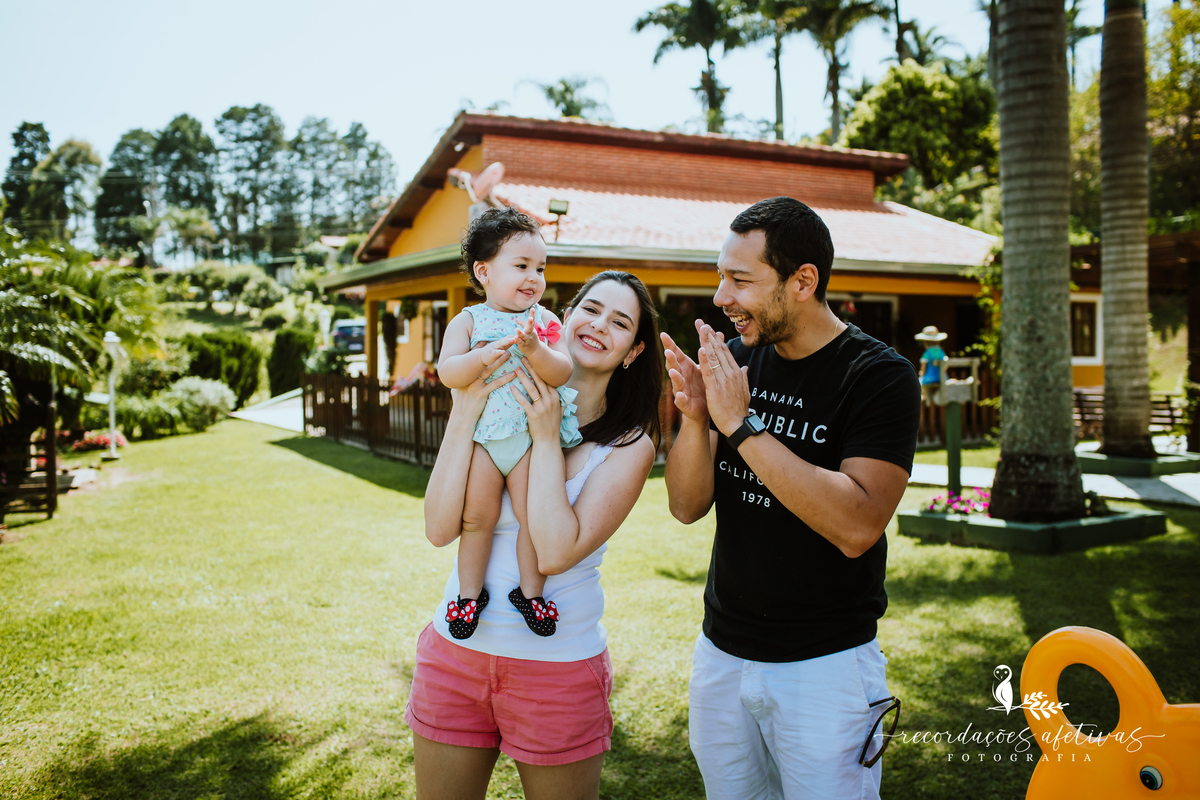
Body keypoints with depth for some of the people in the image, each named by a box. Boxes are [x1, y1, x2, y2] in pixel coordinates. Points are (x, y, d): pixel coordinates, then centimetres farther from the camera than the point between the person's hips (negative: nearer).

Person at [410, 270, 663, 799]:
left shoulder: (629, 443, -8)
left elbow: (555, 552, -20)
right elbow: (440, 529, -10)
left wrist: (546, 438, -17)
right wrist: (463, 417, -16)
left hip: (558, 668, -2)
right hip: (455, 650, 3)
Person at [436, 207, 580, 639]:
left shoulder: (545, 321, 3)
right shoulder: (468, 321, 1)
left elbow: (562, 372, -9)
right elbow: (446, 372, -10)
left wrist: (534, 349, -26)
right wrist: (480, 357, -27)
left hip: (531, 436, 1)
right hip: (480, 437, 0)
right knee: (478, 516, 4)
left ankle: (529, 590, 16)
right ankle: (470, 592, 22)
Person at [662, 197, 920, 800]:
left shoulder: (879, 377, -14)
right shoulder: (734, 360, 1)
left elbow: (857, 526, -26)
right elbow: (687, 506, 0)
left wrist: (742, 424, -27)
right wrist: (694, 418, -19)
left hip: (826, 664, -5)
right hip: (721, 650, 5)